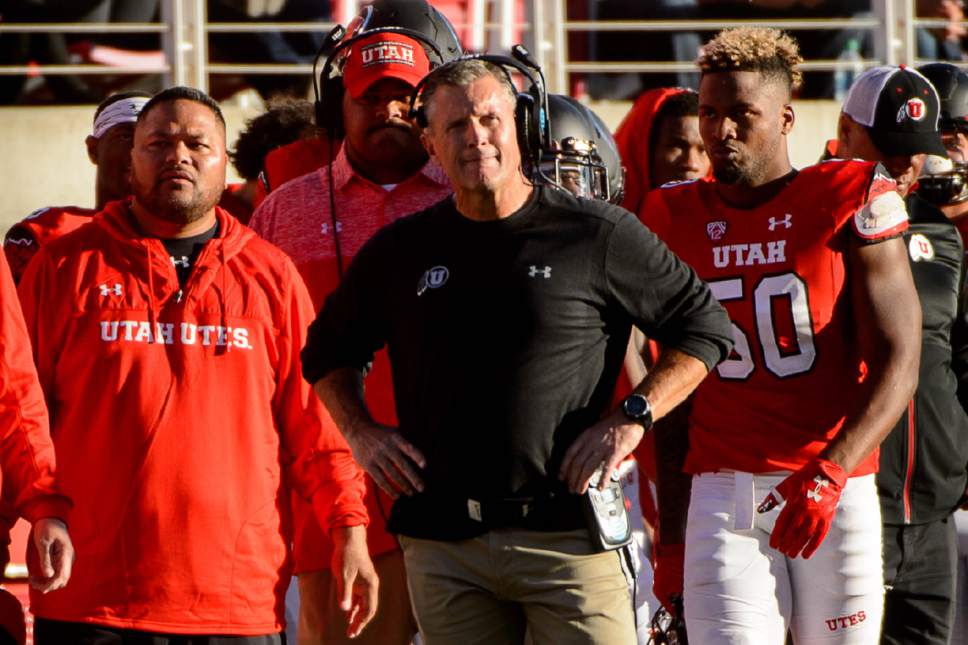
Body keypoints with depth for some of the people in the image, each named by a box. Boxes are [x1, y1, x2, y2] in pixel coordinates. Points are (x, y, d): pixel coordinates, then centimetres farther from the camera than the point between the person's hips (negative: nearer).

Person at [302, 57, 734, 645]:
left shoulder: (597, 235, 0)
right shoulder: (401, 252, 10)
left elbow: (705, 327, 6)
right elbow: (329, 351, 26)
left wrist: (632, 419, -4)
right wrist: (362, 433, 9)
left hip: (565, 531, -3)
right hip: (444, 543, 3)